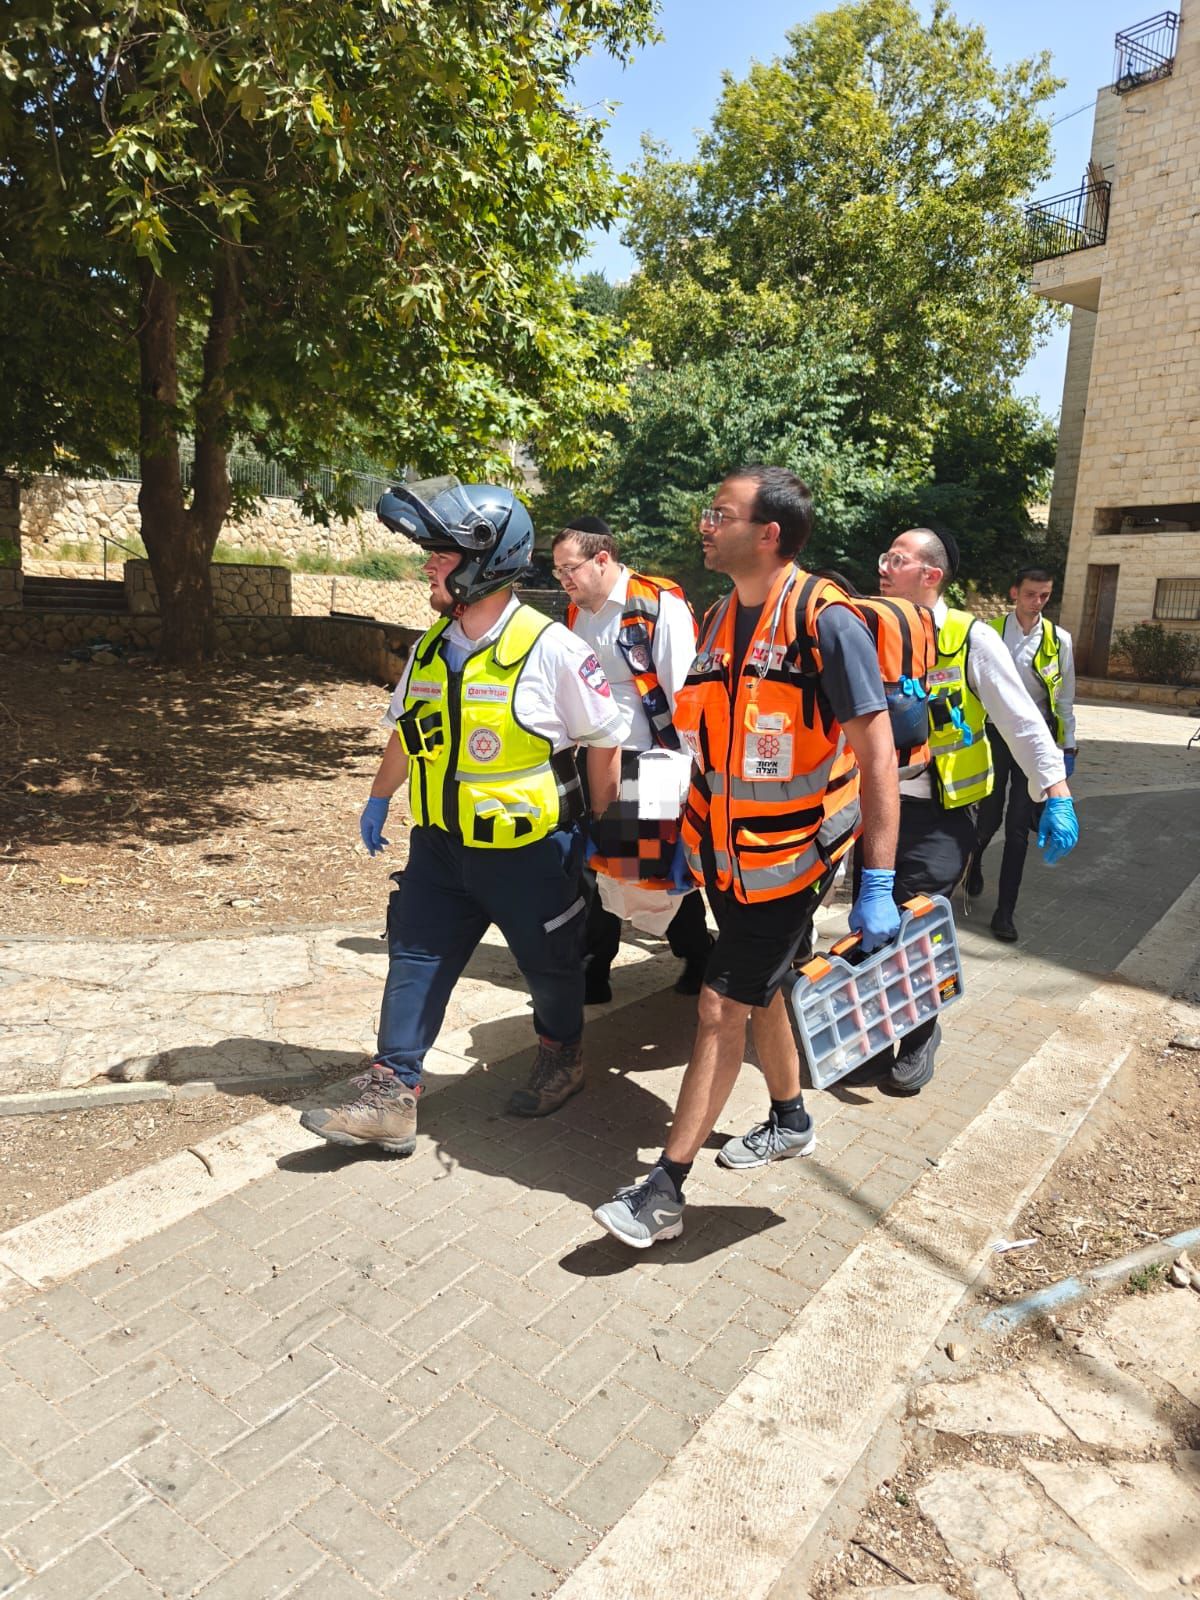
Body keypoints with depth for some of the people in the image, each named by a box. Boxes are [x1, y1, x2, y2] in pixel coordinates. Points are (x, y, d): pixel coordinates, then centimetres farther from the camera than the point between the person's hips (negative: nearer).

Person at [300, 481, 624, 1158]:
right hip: (442, 844, 6)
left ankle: (564, 1057, 42)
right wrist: (380, 799, 25)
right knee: (414, 960, 4)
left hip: (530, 852, -5)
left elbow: (604, 742, -11)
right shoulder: (432, 646, 2)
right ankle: (391, 1099, 13)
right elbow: (408, 729, 17)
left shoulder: (550, 649, -19)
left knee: (550, 966, 15)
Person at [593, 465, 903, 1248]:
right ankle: (790, 1121, 44)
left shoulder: (827, 622, -19)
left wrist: (878, 885, -23)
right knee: (761, 992, 20)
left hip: (790, 859, -7)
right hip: (727, 853, 7)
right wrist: (692, 839, 16)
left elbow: (877, 755, -20)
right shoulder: (720, 618, 4)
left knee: (722, 1007, -6)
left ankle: (664, 1192, 5)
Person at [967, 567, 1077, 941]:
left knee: (1019, 826, 1)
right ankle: (974, 863, 43)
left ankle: (1005, 911, 10)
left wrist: (1068, 745, 6)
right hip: (995, 734, -1)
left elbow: (1065, 696, 7)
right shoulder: (990, 632, -4)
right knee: (989, 816, 7)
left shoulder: (1059, 639, 1)